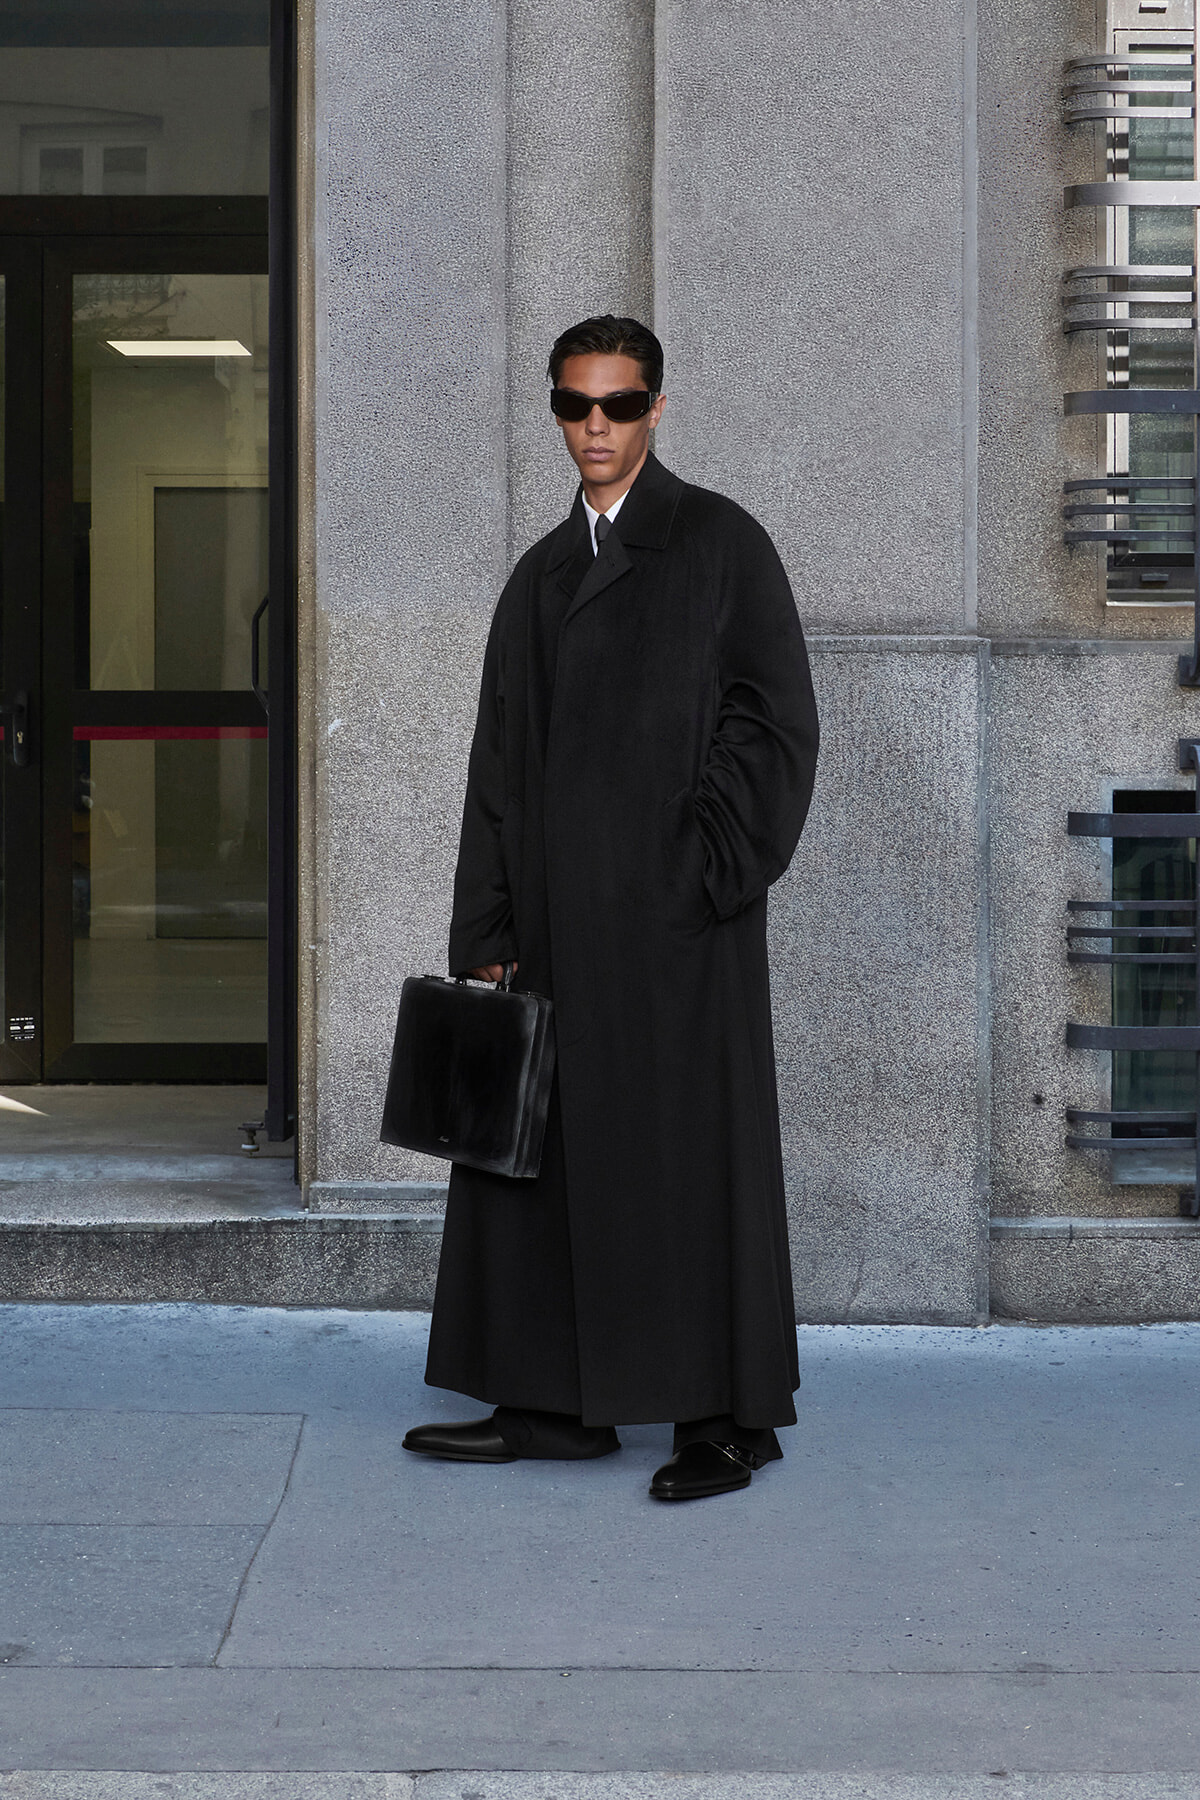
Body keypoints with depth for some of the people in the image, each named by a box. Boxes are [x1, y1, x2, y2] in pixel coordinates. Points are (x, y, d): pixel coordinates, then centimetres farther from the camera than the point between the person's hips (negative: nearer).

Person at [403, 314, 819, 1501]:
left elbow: (776, 726, -6)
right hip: (562, 914, 6)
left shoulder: (720, 545, 0)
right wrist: (486, 938, 8)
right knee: (546, 1147, 7)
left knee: (691, 1154, -3)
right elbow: (499, 766, 14)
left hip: (676, 913, -6)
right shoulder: (540, 576, 17)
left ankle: (729, 1415, 5)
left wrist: (712, 876, -13)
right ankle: (558, 1402, 17)